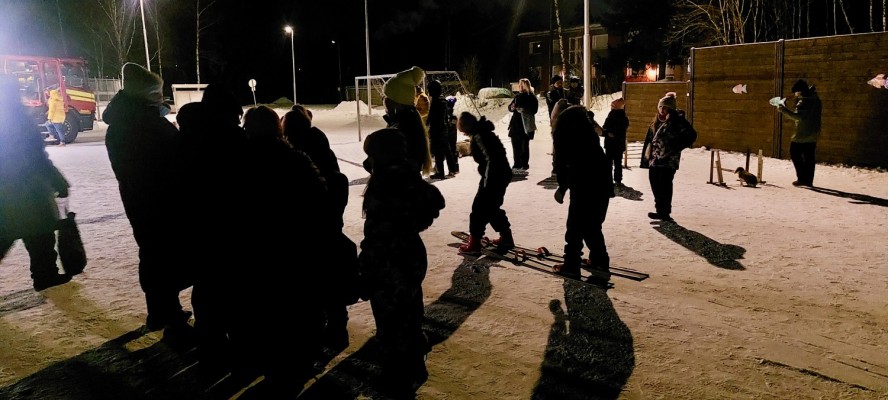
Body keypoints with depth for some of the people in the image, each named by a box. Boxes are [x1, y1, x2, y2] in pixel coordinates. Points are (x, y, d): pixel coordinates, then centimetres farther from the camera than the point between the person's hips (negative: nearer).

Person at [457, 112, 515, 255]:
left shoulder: (478, 136, -18)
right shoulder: (484, 131, 12)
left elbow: (490, 159, -25)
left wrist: (486, 184, -21)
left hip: (494, 176, -10)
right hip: (502, 174, 10)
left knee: (479, 208, -1)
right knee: (492, 208, 19)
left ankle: (474, 244, 5)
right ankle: (506, 238, 27)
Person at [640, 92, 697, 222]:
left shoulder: (677, 121, -6)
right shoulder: (657, 121, 16)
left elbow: (691, 135, -10)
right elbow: (650, 139, 19)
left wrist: (676, 147, -12)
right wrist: (646, 156, 14)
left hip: (668, 160, -7)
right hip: (655, 159, 7)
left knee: (664, 186, -5)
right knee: (655, 185, 9)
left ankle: (664, 212, 2)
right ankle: (660, 211, 19)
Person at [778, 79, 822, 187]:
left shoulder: (804, 101, -19)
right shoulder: (815, 99, 10)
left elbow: (797, 116, -28)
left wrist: (784, 110, -24)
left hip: (803, 134, -9)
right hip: (813, 133, 9)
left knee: (794, 153, 2)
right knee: (809, 157, 11)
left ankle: (802, 178, -3)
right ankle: (809, 180, 13)